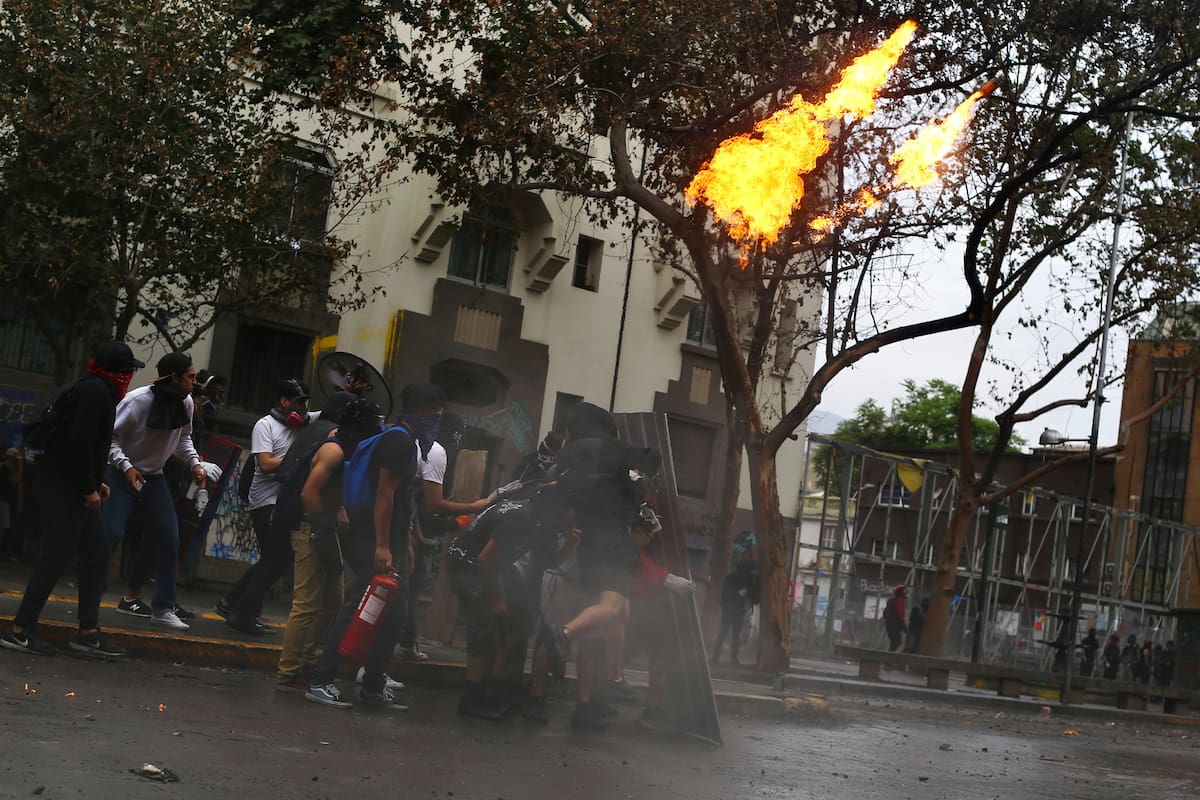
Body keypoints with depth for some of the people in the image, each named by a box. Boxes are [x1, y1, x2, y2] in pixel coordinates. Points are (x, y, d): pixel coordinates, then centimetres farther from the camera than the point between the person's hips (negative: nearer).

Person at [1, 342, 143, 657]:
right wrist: (89, 487, -18)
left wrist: (95, 482, 15)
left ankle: (88, 632, 12)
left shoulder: (96, 390, 17)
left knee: (97, 554, 10)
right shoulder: (96, 391, -14)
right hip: (62, 488, -10)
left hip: (72, 488, 10)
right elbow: (79, 443, -23)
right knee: (57, 556, -8)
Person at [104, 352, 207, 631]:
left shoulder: (186, 404, -3)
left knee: (169, 540, 1)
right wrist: (125, 466, -28)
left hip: (154, 477, 6)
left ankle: (163, 608, 10)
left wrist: (194, 463, -3)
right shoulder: (137, 400, -21)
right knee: (111, 533, -16)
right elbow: (110, 437, -16)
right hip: (122, 473, -6)